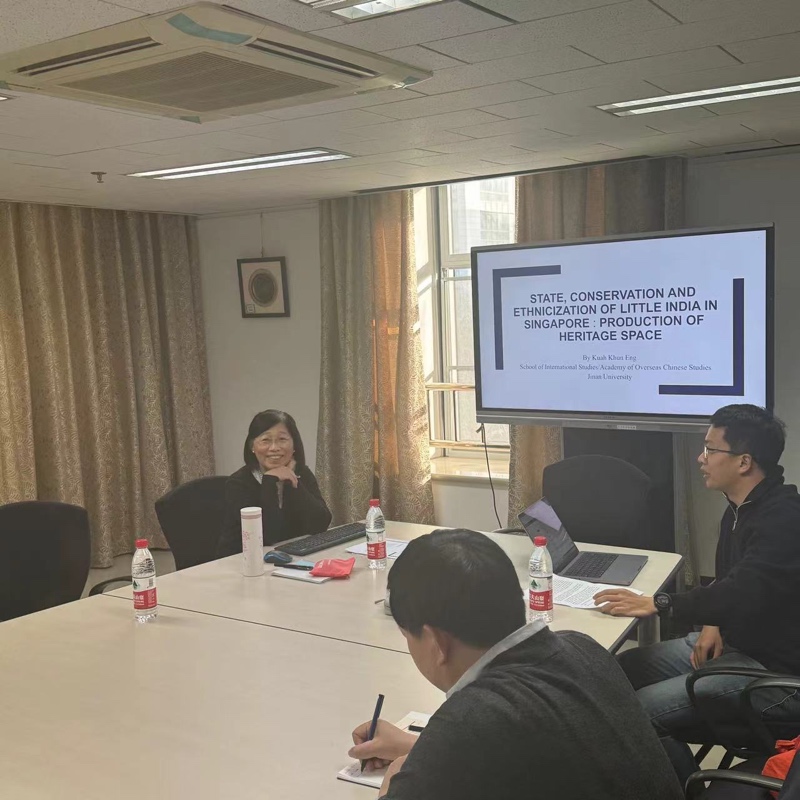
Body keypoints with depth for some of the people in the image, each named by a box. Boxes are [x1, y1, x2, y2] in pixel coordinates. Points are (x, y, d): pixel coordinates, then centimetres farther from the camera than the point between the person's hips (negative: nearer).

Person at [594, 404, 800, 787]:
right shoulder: (741, 508, 8)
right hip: (733, 640, 10)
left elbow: (743, 593, -32)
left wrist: (657, 604, -25)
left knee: (633, 713, -22)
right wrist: (713, 622, 0)